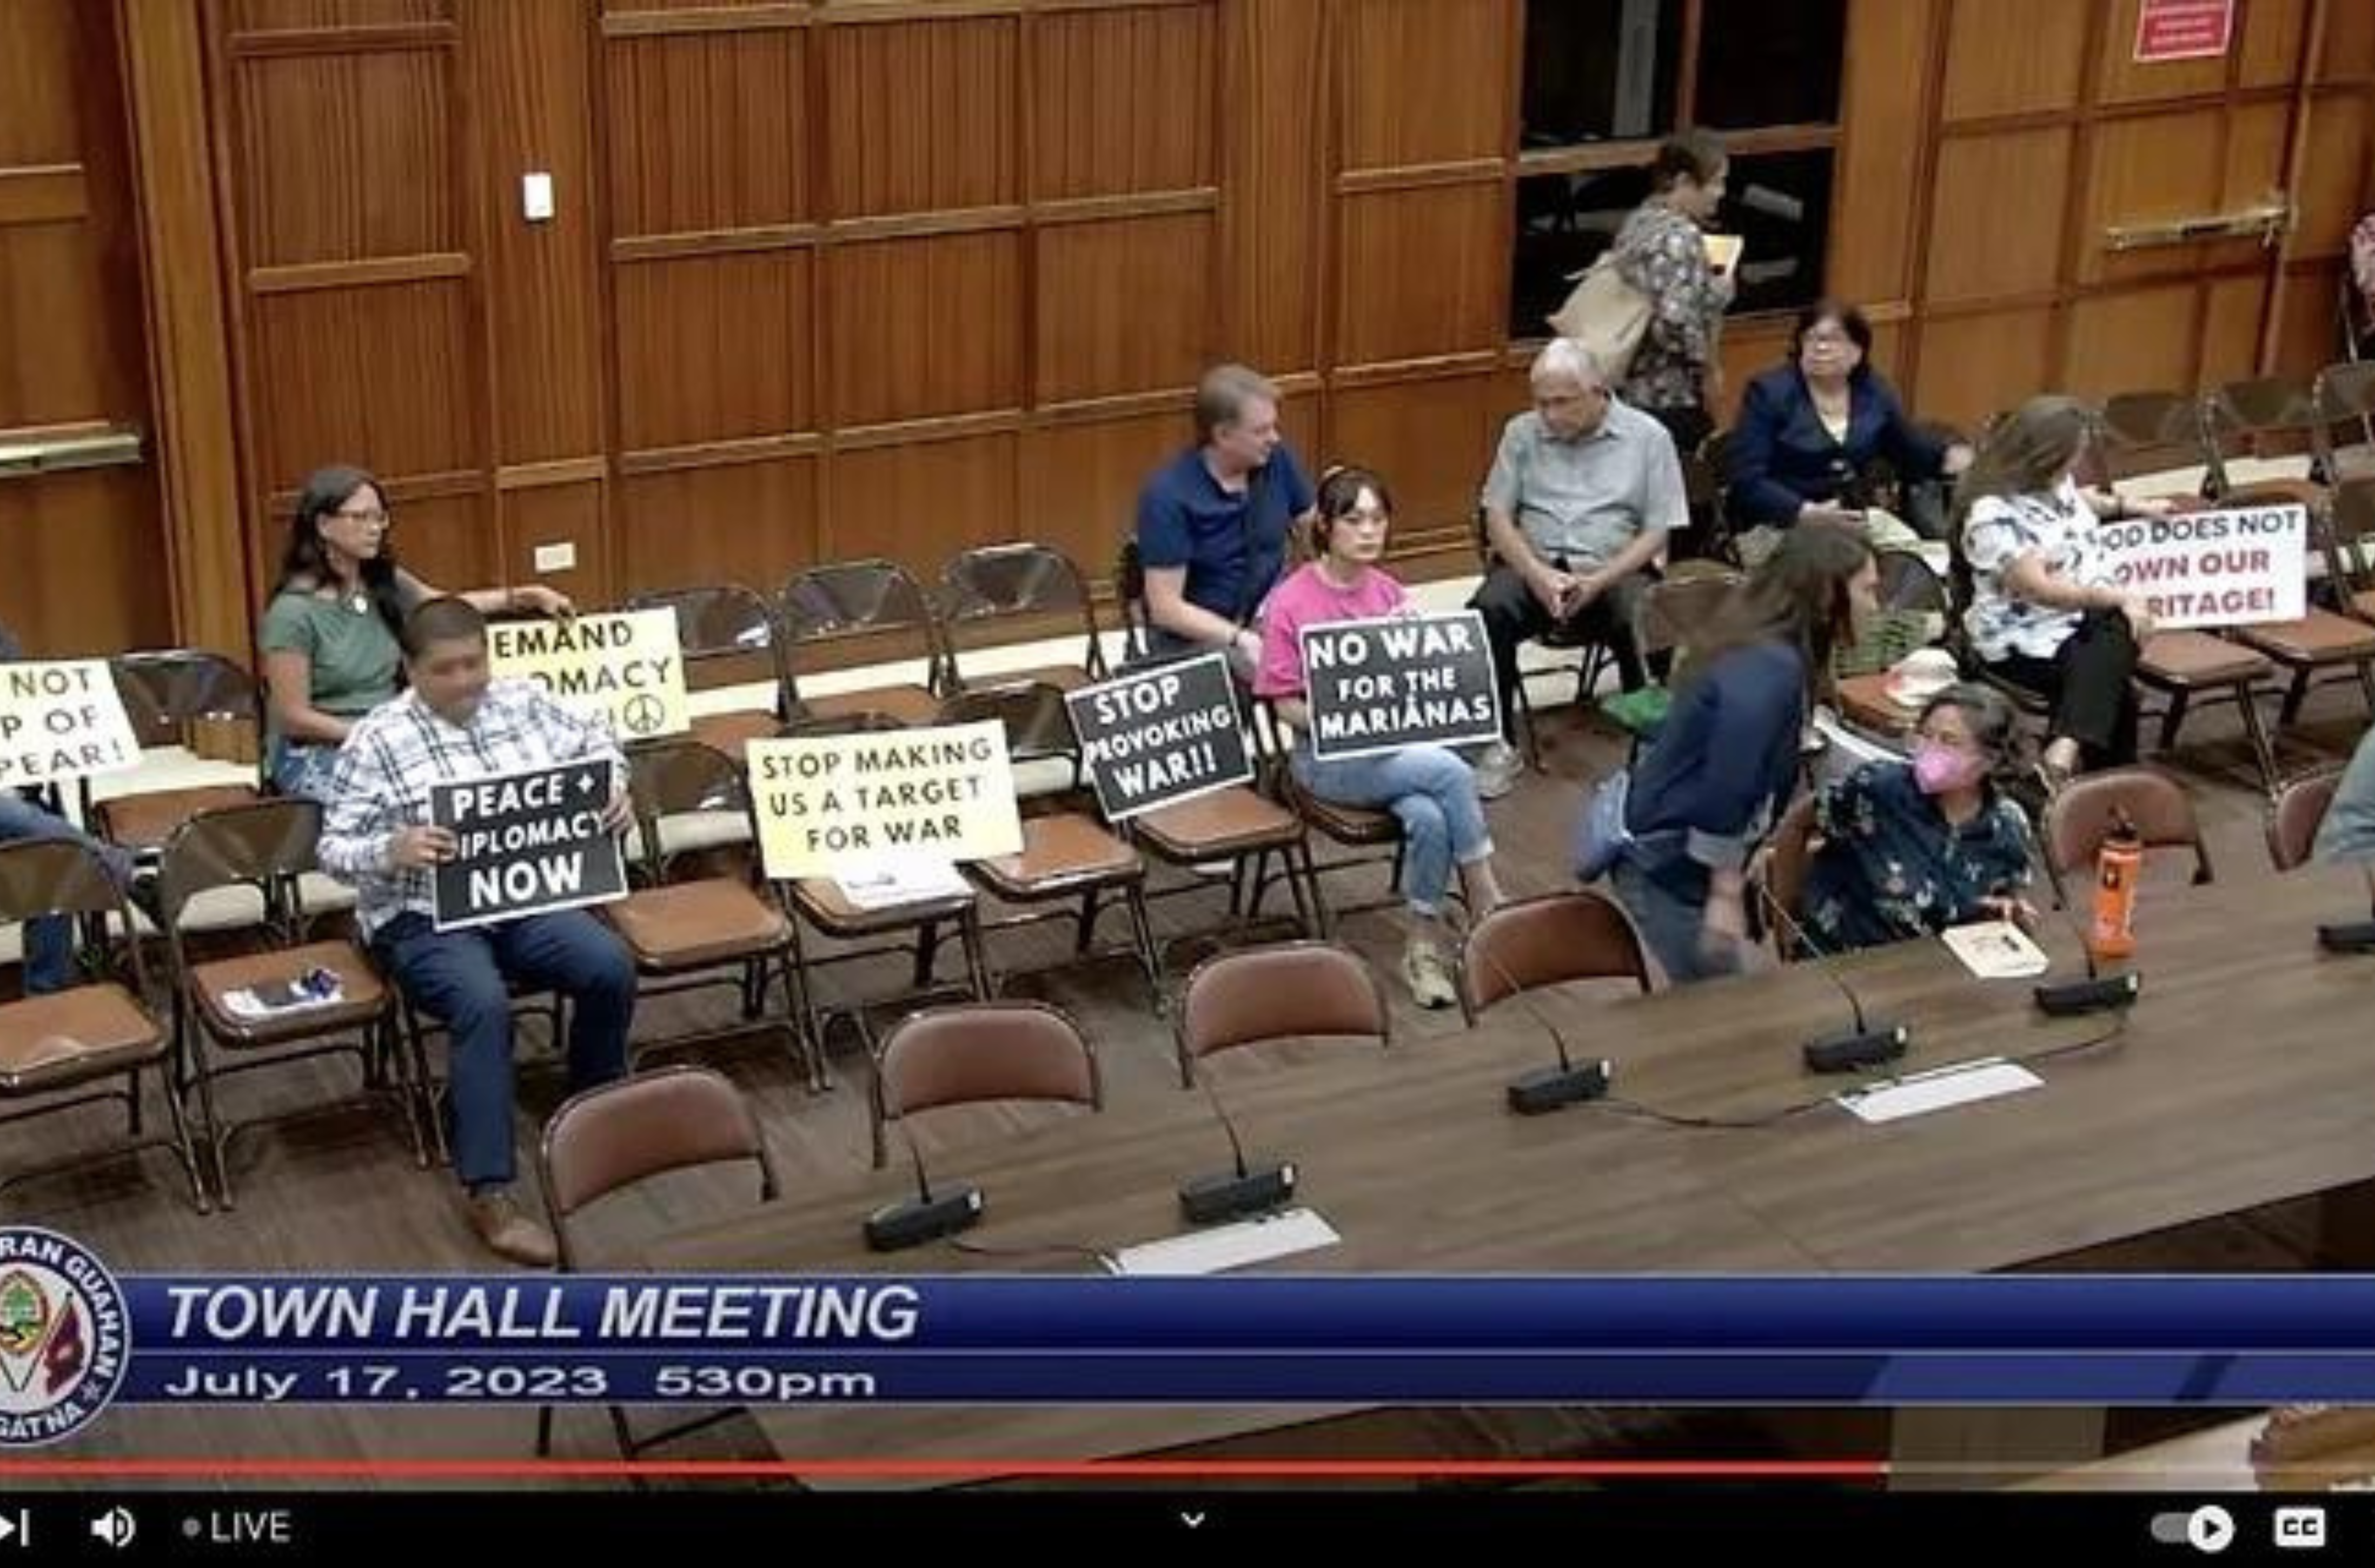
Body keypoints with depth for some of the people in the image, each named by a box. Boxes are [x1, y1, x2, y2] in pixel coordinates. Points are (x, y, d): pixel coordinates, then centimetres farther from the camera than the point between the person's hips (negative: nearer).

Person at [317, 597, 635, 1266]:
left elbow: (594, 741, 23)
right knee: (484, 1003, -34)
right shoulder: (377, 740, -7)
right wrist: (393, 850, -29)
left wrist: (613, 788, 1)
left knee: (611, 969, -21)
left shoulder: (523, 702, 7)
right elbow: (335, 849, -8)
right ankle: (490, 1194, -30)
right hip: (424, 919, -5)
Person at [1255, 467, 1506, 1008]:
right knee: (1452, 772, -28)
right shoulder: (1292, 602, -8)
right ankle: (1488, 909, -14)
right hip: (1327, 757, -4)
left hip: (1399, 742, 4)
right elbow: (1286, 703, -6)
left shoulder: (1389, 591, 8)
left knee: (1429, 818, -29)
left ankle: (1425, 946, -13)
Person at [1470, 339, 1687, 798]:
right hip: (1534, 563, 2)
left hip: (1614, 570, -2)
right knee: (1488, 611, -31)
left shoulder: (1647, 437, 4)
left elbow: (1658, 531, 0)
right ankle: (1499, 745, -18)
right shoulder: (1522, 433, 10)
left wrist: (1598, 582, -16)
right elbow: (1498, 516, 6)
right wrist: (1536, 573, -13)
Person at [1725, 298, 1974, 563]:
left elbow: (1912, 449, 26)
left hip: (1856, 518, 5)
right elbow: (1746, 481, -12)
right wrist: (1809, 513, -25)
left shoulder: (1873, 391, 10)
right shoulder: (1769, 393, -5)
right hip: (1778, 524, -5)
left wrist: (1952, 456, 3)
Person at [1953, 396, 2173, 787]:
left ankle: (2067, 748, -44)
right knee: (2112, 686, -31)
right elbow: (2038, 588, -24)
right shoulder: (1992, 514, -19)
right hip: (2027, 639, -7)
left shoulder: (2053, 480, 9)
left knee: (2119, 635, -30)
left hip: (2086, 618, 7)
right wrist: (2118, 597, -22)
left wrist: (2135, 508, 36)